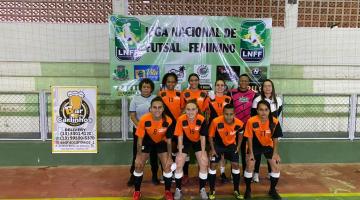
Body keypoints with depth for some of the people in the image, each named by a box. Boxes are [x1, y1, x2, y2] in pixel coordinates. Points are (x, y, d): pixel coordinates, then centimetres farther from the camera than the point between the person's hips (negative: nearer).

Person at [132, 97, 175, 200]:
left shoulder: (168, 121, -31)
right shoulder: (144, 119, -34)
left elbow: (168, 140, -15)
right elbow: (140, 139, -19)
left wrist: (169, 157, -12)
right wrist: (138, 156, -15)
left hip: (161, 142, 0)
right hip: (147, 141, 0)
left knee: (167, 166, -6)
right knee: (138, 165, -2)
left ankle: (168, 191, 18)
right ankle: (137, 191, 21)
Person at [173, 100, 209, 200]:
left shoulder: (202, 119, -28)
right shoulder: (181, 119, -28)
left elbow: (203, 137, -16)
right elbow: (180, 136, -16)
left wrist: (203, 153, -13)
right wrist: (180, 153, -14)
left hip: (198, 142, 0)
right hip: (186, 141, 0)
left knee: (204, 164, -7)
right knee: (179, 165, -5)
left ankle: (202, 189, 15)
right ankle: (178, 189, 15)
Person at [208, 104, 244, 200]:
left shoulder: (239, 123, -26)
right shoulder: (216, 121, -34)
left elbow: (240, 134, 0)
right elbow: (210, 135, -15)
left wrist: (238, 146, -2)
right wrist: (212, 149, -14)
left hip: (231, 145, 2)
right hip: (218, 144, -1)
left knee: (235, 165, 1)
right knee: (213, 165, -4)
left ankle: (236, 190, 19)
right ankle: (212, 190, 12)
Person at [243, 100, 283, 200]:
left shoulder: (275, 121, -24)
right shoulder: (251, 121, -29)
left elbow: (275, 139, -10)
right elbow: (250, 138, -16)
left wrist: (275, 153, -11)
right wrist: (251, 153, -13)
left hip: (268, 146, 2)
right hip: (255, 145, -2)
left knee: (276, 166, -5)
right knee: (250, 165, -11)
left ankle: (272, 190, 19)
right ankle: (248, 190, 13)